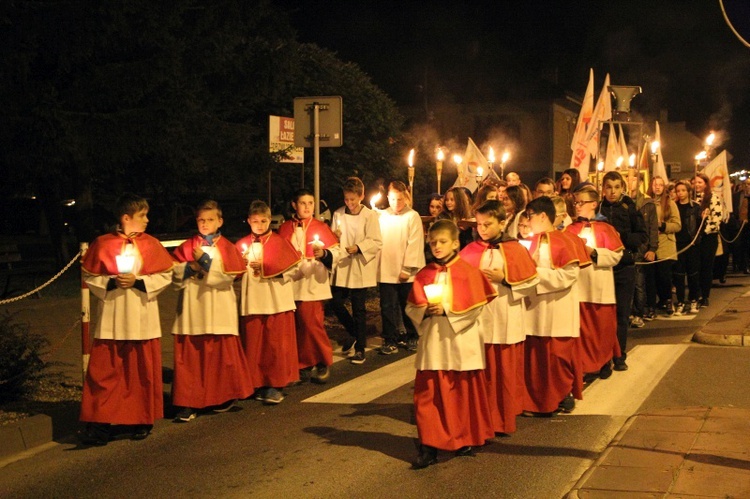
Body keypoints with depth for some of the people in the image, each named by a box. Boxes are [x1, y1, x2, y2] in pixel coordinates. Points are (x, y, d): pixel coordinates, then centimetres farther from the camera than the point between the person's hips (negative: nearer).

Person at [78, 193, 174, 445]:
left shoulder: (151, 244, 2)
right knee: (104, 371, -3)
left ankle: (142, 421, 19)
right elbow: (89, 277, 4)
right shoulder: (102, 244, 0)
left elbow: (165, 276, 0)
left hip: (142, 320, 1)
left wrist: (137, 282, -12)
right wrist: (111, 282, -13)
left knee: (142, 372, 7)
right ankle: (101, 425, 0)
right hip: (111, 320, -1)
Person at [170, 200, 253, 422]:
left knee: (221, 354, 6)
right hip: (192, 311, 2)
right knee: (190, 356, -1)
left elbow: (229, 275, -12)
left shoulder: (227, 247, 3)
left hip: (219, 311, -2)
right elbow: (176, 276, 5)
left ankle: (225, 397, 23)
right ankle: (189, 403, 3)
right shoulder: (186, 247, 9)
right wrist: (190, 267, -12)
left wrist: (205, 260, -14)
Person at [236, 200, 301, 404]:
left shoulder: (279, 242, 1)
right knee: (254, 344, 4)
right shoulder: (243, 245, 10)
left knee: (276, 343, -1)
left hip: (277, 302, -3)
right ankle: (259, 384, 14)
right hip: (252, 302, 3)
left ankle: (276, 385, 5)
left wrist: (267, 268, -13)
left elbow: (292, 270, -5)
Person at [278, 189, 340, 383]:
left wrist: (323, 254, -21)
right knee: (296, 327, 5)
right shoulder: (284, 228, 9)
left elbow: (335, 253, -3)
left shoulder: (321, 227, 3)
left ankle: (323, 363, 7)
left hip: (312, 284, -3)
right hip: (290, 285, 3)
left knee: (312, 324, -9)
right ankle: (304, 365, 16)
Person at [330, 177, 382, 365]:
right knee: (336, 303, 3)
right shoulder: (338, 214, 7)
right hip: (341, 267, 4)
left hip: (360, 269, -4)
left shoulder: (370, 216, -6)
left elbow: (376, 242, -9)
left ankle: (360, 349, 10)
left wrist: (359, 248, -24)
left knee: (358, 309, 1)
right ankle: (353, 333, 29)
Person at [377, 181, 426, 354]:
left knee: (408, 306, 10)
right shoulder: (381, 216, 7)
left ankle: (411, 337, 25)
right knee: (387, 307, 2)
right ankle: (390, 341, 10)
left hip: (406, 273, -2)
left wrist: (408, 269, -12)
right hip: (386, 272, 2)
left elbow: (415, 244, -8)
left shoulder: (413, 217, -3)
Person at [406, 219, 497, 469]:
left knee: (465, 393, 10)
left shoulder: (468, 272, -4)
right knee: (427, 394, -2)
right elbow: (411, 308, 5)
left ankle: (467, 439, 26)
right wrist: (425, 311, -15)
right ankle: (429, 446, 2)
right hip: (432, 344, 2)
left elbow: (476, 307, -10)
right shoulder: (424, 275, 5)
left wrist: (447, 311, -17)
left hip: (461, 343, -2)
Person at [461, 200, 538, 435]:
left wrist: (504, 279, -12)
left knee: (506, 373, 4)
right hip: (479, 320, 2)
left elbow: (531, 282, -2)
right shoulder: (470, 251, 5)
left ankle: (505, 420, 17)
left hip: (506, 322, -2)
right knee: (483, 373, 4)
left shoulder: (514, 250, -1)